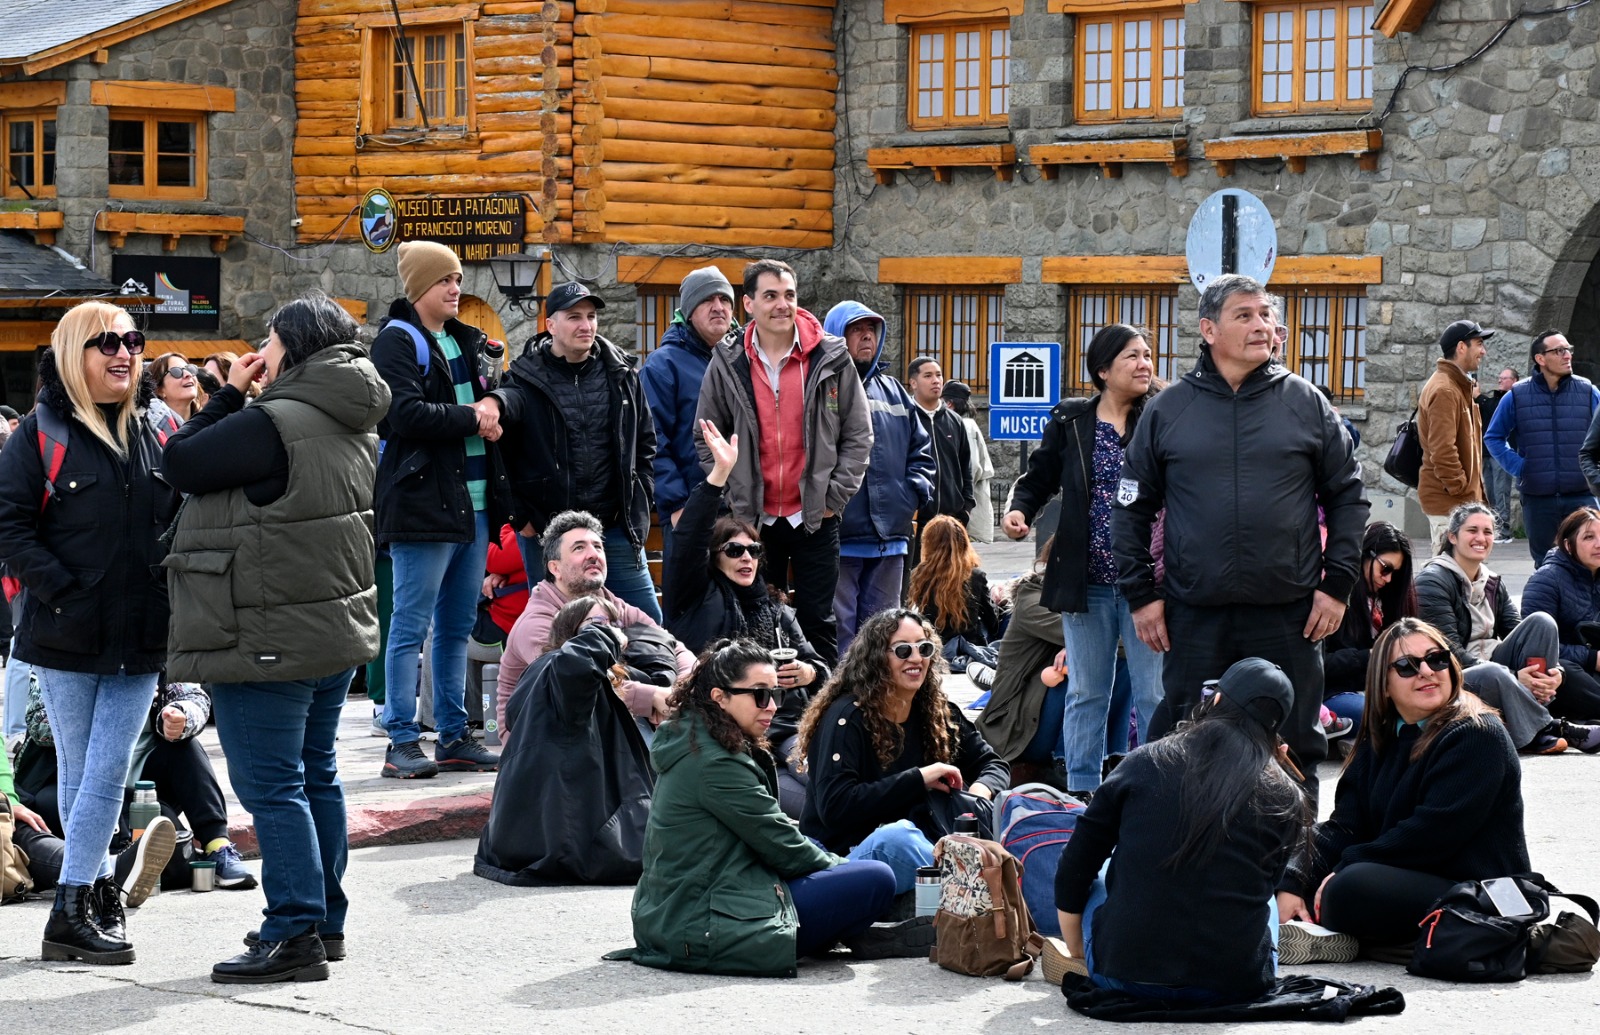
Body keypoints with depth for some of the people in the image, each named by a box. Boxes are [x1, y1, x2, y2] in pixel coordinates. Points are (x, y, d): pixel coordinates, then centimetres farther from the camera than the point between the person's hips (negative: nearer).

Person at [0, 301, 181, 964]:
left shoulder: (151, 435, 11)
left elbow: (181, 518, 19)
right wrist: (63, 592, -16)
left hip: (141, 638, 3)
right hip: (67, 638, -3)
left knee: (107, 773, -2)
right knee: (80, 772, 4)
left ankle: (78, 903, 3)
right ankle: (96, 891, 11)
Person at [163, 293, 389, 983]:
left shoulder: (271, 424, -20)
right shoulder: (354, 427, 10)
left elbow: (181, 464, -12)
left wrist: (229, 394, -3)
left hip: (271, 638, -9)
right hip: (337, 626, 9)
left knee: (271, 786, -5)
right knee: (316, 775, 17)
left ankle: (294, 935, -6)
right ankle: (324, 920, 25)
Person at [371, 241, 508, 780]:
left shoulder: (466, 340, 19)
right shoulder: (398, 341, -6)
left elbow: (491, 397, 28)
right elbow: (406, 413, -18)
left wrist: (494, 406, 5)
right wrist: (470, 418, -10)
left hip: (473, 502, 8)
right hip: (422, 499, -8)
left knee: (458, 626, 11)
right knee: (412, 625, -5)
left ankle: (455, 737, 17)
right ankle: (402, 743, -3)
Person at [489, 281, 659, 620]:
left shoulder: (621, 376, 8)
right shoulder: (526, 380, -4)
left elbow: (645, 442, 17)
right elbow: (501, 457, -9)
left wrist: (639, 503, 8)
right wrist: (520, 515, -13)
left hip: (616, 528, 3)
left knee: (649, 623, 4)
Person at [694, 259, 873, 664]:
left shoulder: (831, 358, -3)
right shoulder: (727, 364, 0)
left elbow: (858, 435, 1)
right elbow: (706, 439, 7)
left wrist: (834, 497, -5)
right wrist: (732, 499, 0)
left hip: (815, 519, -1)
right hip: (753, 520, 1)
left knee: (817, 621, 4)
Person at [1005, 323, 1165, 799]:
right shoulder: (1070, 422, 4)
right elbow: (1039, 478, 11)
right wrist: (1018, 509, -7)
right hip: (1087, 582, 2)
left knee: (1154, 696, 1)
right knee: (1086, 696, 11)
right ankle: (1081, 792, 19)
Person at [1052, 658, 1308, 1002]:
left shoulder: (1145, 763, 0)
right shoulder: (1286, 801, 0)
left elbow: (1073, 873, 6)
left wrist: (1079, 957, 21)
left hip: (1124, 974, 0)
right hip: (1236, 985, 0)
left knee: (1102, 874, 30)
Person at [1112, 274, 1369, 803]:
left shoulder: (1305, 402, 5)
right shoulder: (1167, 410, 5)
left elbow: (1348, 496, 8)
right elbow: (1131, 508, 9)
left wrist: (1337, 584, 0)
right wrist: (1140, 595, 2)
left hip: (1289, 614, 0)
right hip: (1195, 616, 0)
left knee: (1296, 749, 7)